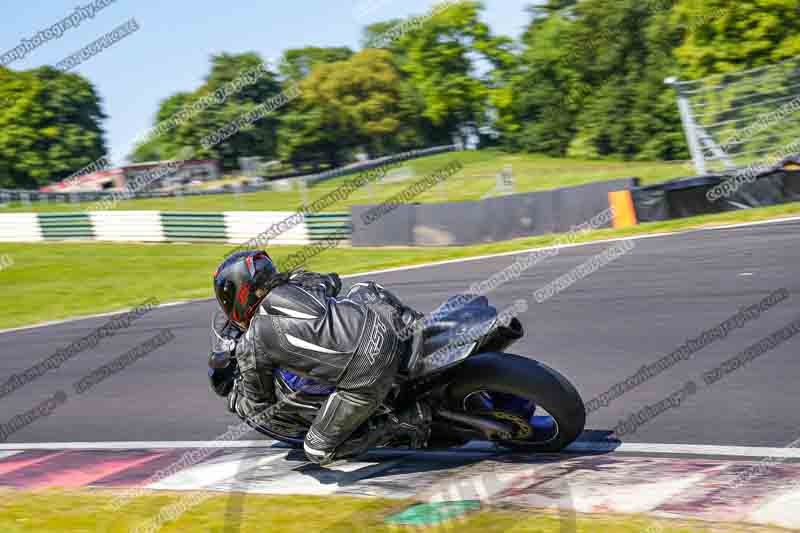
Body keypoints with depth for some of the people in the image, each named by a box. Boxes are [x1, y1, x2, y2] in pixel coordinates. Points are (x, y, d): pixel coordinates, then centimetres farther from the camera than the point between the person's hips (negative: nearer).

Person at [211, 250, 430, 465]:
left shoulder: (251, 344, 5)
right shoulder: (296, 281, 18)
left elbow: (258, 405, 19)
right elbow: (332, 282, 43)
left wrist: (235, 398, 41)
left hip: (367, 377, -6)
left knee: (318, 451, 12)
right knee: (363, 291, 38)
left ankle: (408, 422, 2)